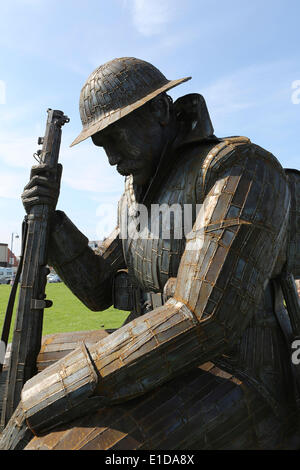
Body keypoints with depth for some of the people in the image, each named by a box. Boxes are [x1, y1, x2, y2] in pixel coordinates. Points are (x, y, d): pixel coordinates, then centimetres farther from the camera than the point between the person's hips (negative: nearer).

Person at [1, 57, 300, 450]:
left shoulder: (243, 168, -16)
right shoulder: (140, 196, 11)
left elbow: (204, 319, -27)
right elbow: (98, 289, 10)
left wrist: (47, 397, -21)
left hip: (234, 387, -7)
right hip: (171, 377, 8)